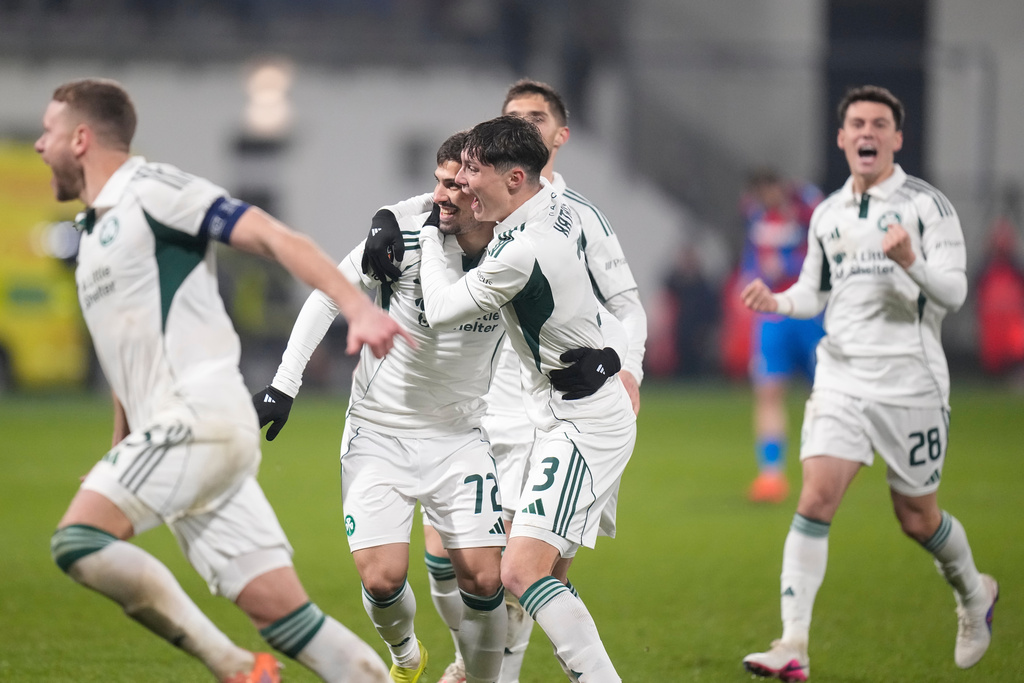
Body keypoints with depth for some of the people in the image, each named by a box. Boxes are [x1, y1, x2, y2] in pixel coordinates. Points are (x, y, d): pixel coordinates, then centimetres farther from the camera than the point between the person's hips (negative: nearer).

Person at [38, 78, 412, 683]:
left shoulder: (150, 190, -3)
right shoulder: (93, 234, 25)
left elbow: (275, 238, -13)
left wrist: (358, 308, -25)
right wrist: (119, 461, 29)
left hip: (200, 415, -8)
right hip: (172, 432, 8)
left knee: (78, 540, -18)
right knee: (280, 610, -1)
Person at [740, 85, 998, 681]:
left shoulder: (927, 204, -4)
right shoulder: (827, 213, 12)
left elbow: (954, 292, -10)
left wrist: (912, 264, -29)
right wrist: (777, 301, 0)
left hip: (910, 380, -3)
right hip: (841, 376, 3)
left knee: (917, 518, 7)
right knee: (816, 499, -14)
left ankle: (975, 594, 39)